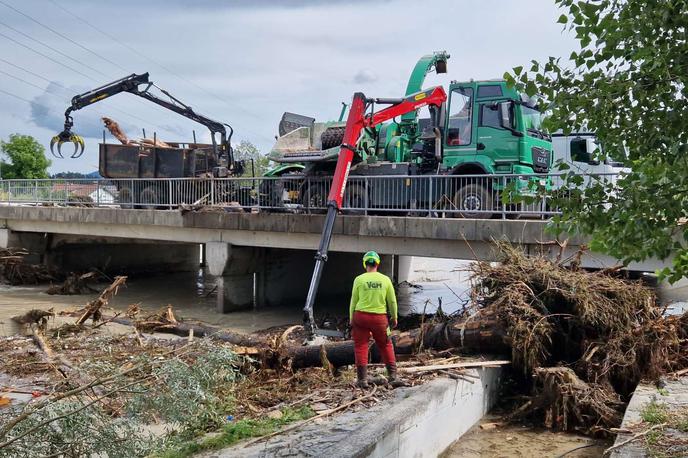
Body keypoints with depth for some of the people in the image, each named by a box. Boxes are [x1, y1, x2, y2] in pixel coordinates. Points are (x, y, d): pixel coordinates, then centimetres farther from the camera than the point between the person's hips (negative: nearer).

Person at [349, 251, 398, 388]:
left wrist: (351, 320, 11)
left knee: (361, 347, 6)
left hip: (361, 315, -1)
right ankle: (392, 375, 21)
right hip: (380, 317, 1)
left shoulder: (359, 280, -4)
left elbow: (354, 301, 1)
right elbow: (392, 301, 6)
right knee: (386, 345, 17)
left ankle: (362, 379, 3)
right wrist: (394, 317, 19)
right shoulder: (385, 279, 0)